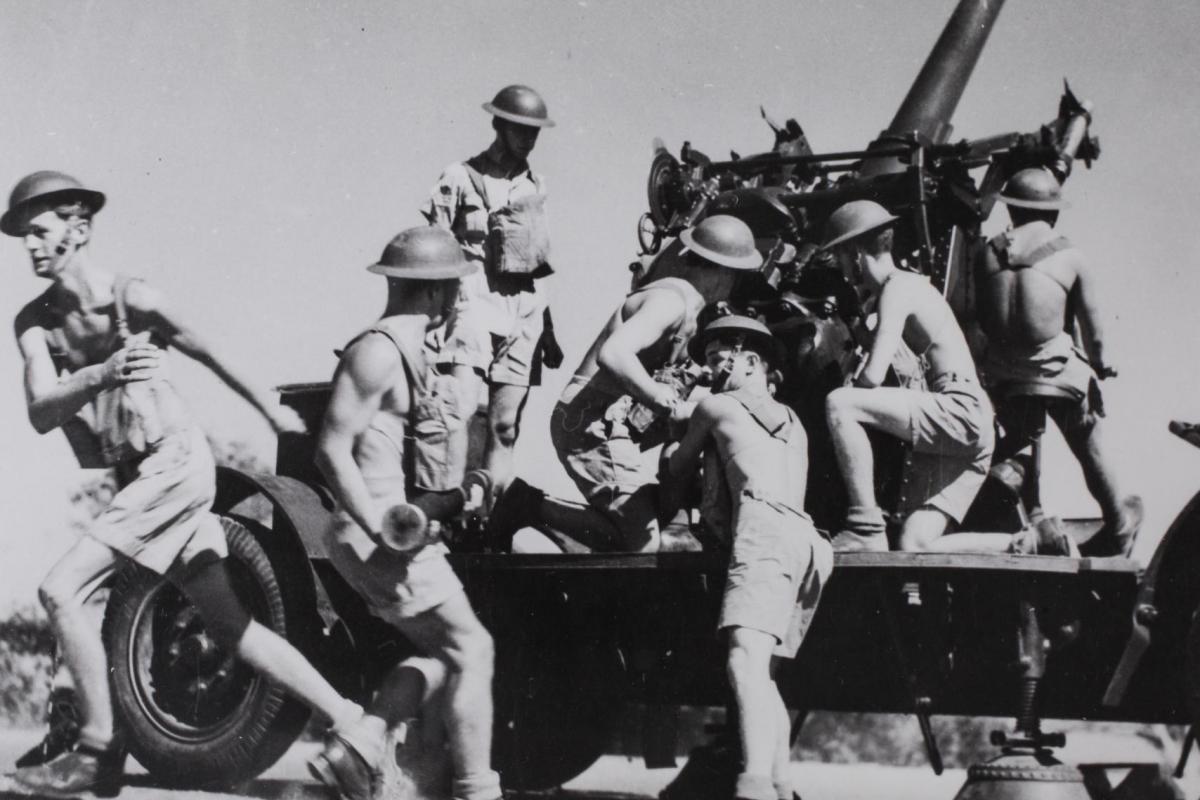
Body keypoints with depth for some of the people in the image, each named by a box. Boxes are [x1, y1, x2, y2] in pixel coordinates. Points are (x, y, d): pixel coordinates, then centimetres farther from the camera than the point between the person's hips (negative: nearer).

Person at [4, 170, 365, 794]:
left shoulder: (131, 298, -12)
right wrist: (103, 376, -30)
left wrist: (269, 410, 15)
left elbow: (210, 354, 2)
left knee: (61, 591, -16)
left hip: (174, 462, -7)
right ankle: (348, 721, 17)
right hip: (137, 477, 7)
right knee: (229, 626, 9)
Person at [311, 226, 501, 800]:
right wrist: (381, 528, -24)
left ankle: (353, 751, 9)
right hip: (378, 535, -10)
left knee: (440, 649, 12)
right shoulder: (378, 352, -15)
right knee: (470, 648, -6)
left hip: (394, 529, 10)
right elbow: (332, 450, -21)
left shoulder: (408, 349, 14)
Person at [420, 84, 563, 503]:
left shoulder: (536, 185, 18)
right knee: (455, 409, -20)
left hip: (524, 312, 6)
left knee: (506, 424, 6)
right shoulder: (461, 178, 1)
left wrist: (548, 330, 24)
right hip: (476, 301, -6)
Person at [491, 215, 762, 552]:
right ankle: (530, 505, -5)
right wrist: (669, 404, -26)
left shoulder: (682, 300, 15)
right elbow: (613, 354, -33)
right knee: (642, 543, -12)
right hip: (591, 425, -10)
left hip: (610, 422, 10)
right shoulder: (672, 299, -18)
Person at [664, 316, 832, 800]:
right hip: (805, 538, 8)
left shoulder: (717, 406, 16)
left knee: (746, 658, -25)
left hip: (763, 530, -8)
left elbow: (678, 468, 29)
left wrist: (674, 446, 49)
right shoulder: (792, 424, 34)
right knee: (762, 671, 11)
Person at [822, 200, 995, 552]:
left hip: (960, 412, -9)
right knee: (915, 546, 3)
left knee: (838, 404, -20)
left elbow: (873, 375, -15)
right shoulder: (911, 285, 24)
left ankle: (866, 528, -22)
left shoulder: (898, 288, -6)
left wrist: (845, 406, 2)